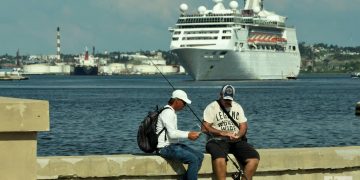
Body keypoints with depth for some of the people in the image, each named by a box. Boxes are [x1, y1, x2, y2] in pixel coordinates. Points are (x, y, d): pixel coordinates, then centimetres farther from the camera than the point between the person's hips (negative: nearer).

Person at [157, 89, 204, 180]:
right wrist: (188, 135, -18)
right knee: (193, 159, -24)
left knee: (200, 156, 3)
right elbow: (172, 134, -23)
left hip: (174, 145, 11)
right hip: (165, 148, -11)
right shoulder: (167, 112, -15)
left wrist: (189, 133, 9)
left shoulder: (172, 112, 18)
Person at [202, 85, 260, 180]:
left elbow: (243, 126, 13)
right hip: (218, 140, -5)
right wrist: (223, 133, -16)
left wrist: (238, 135, -10)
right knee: (219, 157, -39)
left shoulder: (237, 107, 18)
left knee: (254, 158, -20)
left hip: (236, 141, 5)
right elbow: (205, 128, -7)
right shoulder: (212, 107, 2)